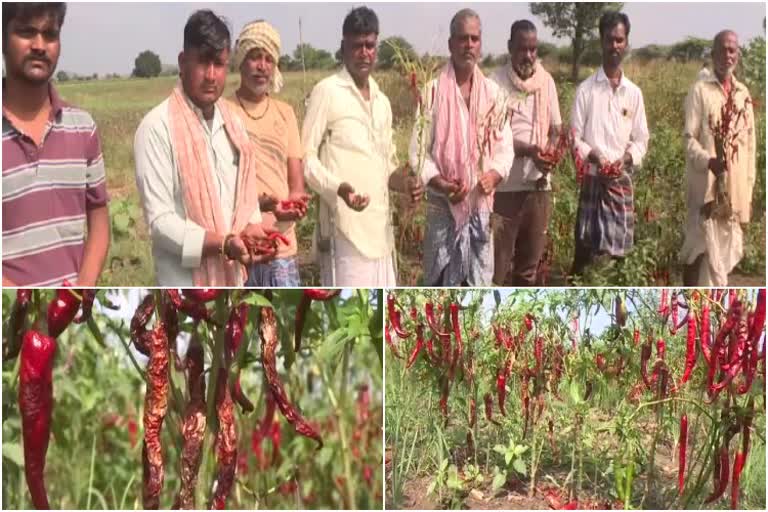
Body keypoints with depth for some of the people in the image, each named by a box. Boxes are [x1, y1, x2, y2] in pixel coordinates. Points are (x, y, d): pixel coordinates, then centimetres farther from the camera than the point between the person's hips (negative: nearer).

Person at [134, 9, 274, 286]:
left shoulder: (233, 123, 11)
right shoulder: (157, 127, -11)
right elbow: (160, 220, -15)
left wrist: (252, 230, -6)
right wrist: (222, 243, -25)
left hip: (231, 280, 7)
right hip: (185, 283, -7)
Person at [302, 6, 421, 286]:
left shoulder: (382, 101, 17)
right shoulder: (326, 92, -5)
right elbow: (306, 158, -8)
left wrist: (402, 182, 2)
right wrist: (338, 187, -24)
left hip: (380, 224, 8)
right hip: (344, 224, -7)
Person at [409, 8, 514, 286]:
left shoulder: (493, 92, 6)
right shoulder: (433, 90, -7)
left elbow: (504, 145, 6)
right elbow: (418, 149, -7)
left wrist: (494, 174, -13)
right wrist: (440, 184, -20)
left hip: (481, 202, 4)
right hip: (442, 203, -4)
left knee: (479, 277, 10)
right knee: (439, 279, 0)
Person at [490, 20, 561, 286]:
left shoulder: (546, 81, 6)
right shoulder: (496, 82, -8)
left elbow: (555, 128, 8)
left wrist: (550, 151, -14)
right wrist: (529, 150, -27)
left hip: (539, 183, 5)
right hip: (507, 184, -4)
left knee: (531, 257, 13)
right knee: (498, 258, -1)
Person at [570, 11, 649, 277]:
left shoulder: (634, 93, 8)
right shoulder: (585, 89, -1)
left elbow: (641, 140, 9)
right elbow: (574, 138, -1)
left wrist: (625, 160, -9)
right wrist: (594, 157, -17)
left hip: (622, 181, 3)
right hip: (592, 179, -3)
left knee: (620, 249, 5)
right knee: (585, 249, -2)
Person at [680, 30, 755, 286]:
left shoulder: (744, 94, 12)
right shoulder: (699, 90, -3)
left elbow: (750, 144, 15)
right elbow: (689, 138, -6)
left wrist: (749, 192, 12)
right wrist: (708, 161, -25)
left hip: (735, 188, 5)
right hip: (706, 187, -5)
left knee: (726, 253, 9)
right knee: (702, 252, -6)